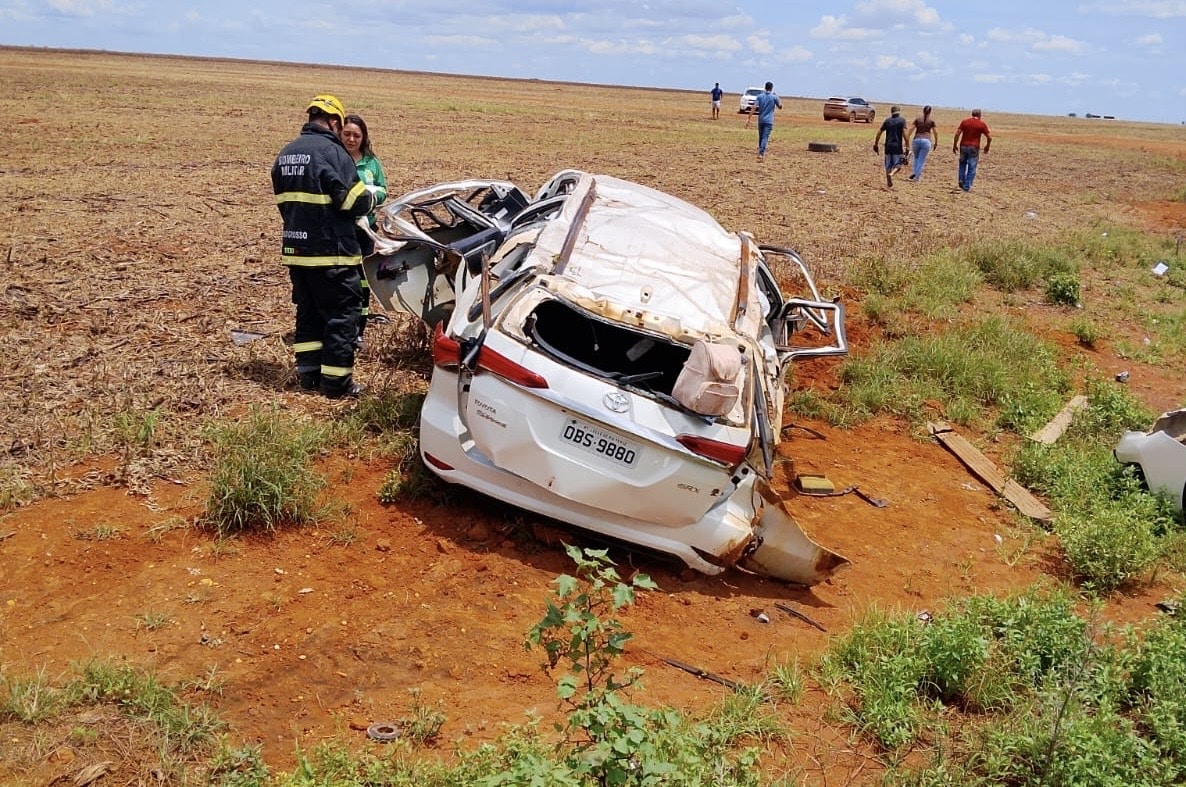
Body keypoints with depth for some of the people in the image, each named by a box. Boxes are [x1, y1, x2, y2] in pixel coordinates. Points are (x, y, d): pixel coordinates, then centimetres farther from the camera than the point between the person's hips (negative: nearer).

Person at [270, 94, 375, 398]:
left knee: (308, 312, 17)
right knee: (341, 315, 0)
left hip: (295, 248, 8)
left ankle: (308, 374, 21)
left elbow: (284, 202, 17)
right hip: (331, 251, -8)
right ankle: (336, 382, 3)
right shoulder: (331, 151, -14)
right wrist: (370, 198, 4)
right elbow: (356, 202, -16)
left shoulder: (286, 153, 12)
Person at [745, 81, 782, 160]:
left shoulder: (760, 96, 2)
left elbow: (754, 108, -7)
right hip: (769, 121, -3)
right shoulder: (774, 97, -2)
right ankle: (761, 153, -23)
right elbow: (780, 107, 10)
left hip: (760, 120, 3)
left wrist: (748, 118, -9)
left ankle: (760, 152, 26)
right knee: (765, 138, -9)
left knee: (760, 137, 16)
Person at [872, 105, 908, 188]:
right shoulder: (902, 120, -3)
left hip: (888, 146, 3)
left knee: (888, 165, 10)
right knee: (898, 164, 5)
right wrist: (907, 146, -10)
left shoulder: (887, 120, 6)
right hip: (898, 146, -3)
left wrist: (876, 144, 14)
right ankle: (891, 174, -24)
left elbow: (879, 132, 5)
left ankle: (889, 184, 10)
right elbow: (904, 133, -12)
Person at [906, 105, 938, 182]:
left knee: (916, 157, 24)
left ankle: (914, 172, 8)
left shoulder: (917, 118, 7)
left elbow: (910, 129, -1)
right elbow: (935, 132, 1)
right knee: (922, 160, 3)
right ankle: (917, 177, -2)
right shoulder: (932, 120, 4)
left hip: (916, 140, 2)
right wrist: (936, 142, 12)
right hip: (926, 141, -2)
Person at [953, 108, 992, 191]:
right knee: (972, 168, 4)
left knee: (963, 163, 23)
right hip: (974, 147, -2)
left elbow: (957, 134, -4)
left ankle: (961, 180, 9)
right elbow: (989, 138, -1)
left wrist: (954, 145, 4)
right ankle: (967, 186, 1)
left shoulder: (964, 121, 3)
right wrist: (987, 147, 15)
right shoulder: (982, 124, 0)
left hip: (963, 146, 2)